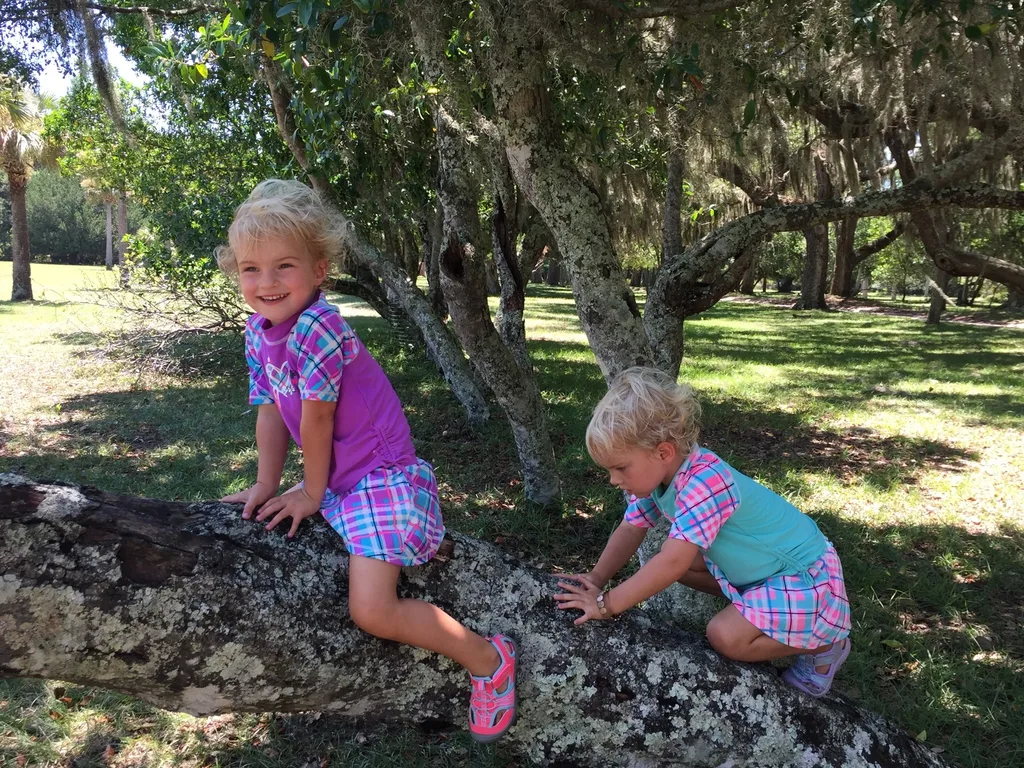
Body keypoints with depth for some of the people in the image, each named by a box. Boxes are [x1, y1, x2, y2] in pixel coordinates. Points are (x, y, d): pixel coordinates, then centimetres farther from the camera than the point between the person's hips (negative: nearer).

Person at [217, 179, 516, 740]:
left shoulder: (317, 327, -26)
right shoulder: (258, 333, 2)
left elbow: (315, 418, -20)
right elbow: (270, 413, 6)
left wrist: (313, 493, -9)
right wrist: (265, 487, 5)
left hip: (380, 476, -9)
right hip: (339, 479, 10)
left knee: (371, 612, -19)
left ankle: (488, 660, 3)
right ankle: (420, 541, 38)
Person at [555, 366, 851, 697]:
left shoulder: (706, 483, -37)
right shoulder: (658, 473, -9)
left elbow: (671, 563, -39)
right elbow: (631, 529, 0)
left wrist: (606, 604, -34)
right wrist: (596, 579, -12)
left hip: (805, 575, -9)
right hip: (755, 563, 9)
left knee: (725, 636, -23)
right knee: (675, 554, 2)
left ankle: (824, 645, 1)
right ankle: (753, 606, 14)